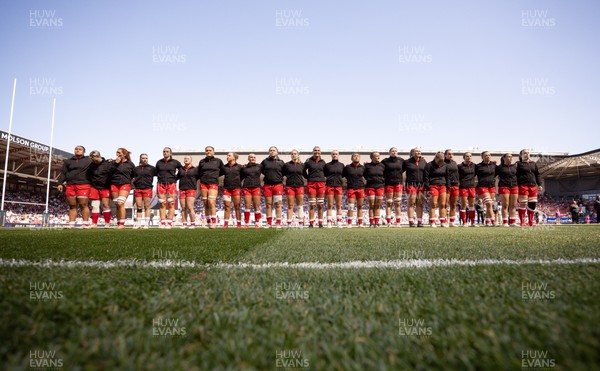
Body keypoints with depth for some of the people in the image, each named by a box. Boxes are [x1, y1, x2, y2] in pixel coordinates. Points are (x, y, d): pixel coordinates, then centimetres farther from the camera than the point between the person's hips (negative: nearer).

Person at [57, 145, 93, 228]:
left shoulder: (88, 161, 12)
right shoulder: (68, 161, 19)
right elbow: (63, 173, 13)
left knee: (83, 205, -9)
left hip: (83, 185, -4)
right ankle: (71, 224, 4)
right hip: (70, 186, 4)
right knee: (72, 206, 4)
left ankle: (85, 224, -8)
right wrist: (60, 183, 4)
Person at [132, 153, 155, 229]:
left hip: (147, 189, -3)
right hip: (137, 189, 3)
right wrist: (134, 184, 11)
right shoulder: (136, 169, 14)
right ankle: (139, 223, 8)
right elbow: (132, 177, 24)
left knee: (147, 206, -2)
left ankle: (146, 223, 1)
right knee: (139, 207, 4)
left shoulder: (151, 168, 5)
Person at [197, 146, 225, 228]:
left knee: (211, 202, -18)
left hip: (213, 184, -3)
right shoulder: (202, 162, 12)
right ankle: (208, 223, 10)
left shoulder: (218, 161, 6)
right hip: (203, 184, 3)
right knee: (206, 204, 3)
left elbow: (223, 171, 17)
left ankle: (213, 223, -17)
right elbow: (199, 174, 22)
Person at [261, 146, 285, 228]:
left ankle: (278, 223, 0)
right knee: (268, 205, 4)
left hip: (278, 185, -1)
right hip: (267, 185, 1)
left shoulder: (281, 162, 9)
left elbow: (284, 174, 13)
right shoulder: (265, 162, 9)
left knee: (278, 205, -4)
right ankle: (269, 223, 10)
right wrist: (261, 184, 11)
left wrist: (283, 183, 6)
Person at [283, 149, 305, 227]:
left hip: (300, 186, 1)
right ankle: (289, 223, 3)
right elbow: (282, 174, 9)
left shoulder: (302, 165, 10)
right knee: (290, 206, 0)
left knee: (300, 206, 2)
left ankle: (301, 223, 7)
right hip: (290, 186, -1)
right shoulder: (287, 165, 5)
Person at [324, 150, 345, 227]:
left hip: (338, 186, 2)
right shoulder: (327, 165, 4)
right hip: (329, 186, -2)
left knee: (338, 206, 5)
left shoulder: (341, 165, 10)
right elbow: (323, 175, 9)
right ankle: (329, 223, 1)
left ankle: (339, 222, 10)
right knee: (330, 205, -1)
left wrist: (342, 182, 10)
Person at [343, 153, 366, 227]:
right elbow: (341, 176, 7)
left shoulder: (362, 167, 8)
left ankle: (360, 223, 12)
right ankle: (349, 223, -1)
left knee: (360, 206, 6)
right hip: (351, 188, -2)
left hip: (361, 188, 2)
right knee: (351, 206, -5)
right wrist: (345, 182, 1)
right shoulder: (347, 167, 3)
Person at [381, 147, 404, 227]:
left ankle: (398, 222, 7)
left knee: (398, 203, 3)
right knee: (389, 203, 2)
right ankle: (389, 222, 6)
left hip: (398, 183, 2)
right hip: (389, 184, -2)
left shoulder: (401, 160, 8)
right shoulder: (385, 161, -1)